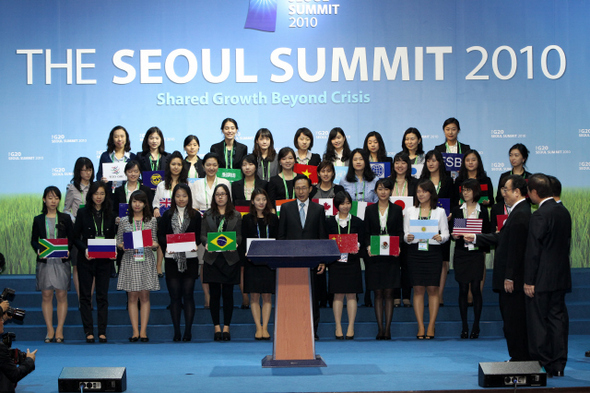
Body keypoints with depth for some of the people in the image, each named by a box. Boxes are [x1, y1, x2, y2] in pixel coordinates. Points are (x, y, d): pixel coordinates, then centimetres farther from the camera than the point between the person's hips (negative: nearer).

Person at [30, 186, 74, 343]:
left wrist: (68, 251, -12)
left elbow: (71, 238, 6)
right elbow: (33, 240, 9)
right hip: (44, 261, 1)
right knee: (46, 295, 1)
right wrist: (39, 250, -11)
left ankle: (59, 330, 5)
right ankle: (50, 330, 7)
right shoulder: (38, 220, 8)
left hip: (62, 261, 0)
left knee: (62, 295, -1)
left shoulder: (65, 218, 6)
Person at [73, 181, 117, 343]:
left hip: (104, 260, 1)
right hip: (86, 260, -1)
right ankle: (88, 331, 6)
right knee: (85, 295, 1)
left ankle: (102, 332, 6)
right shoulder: (83, 213, 1)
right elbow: (76, 237, 1)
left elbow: (113, 237, 11)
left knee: (102, 296, 3)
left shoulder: (110, 214, 8)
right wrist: (84, 250, -15)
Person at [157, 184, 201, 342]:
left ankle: (188, 331, 4)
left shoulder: (195, 215, 7)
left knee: (188, 295, -1)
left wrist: (195, 244, -15)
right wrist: (166, 246, -15)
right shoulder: (167, 215, 8)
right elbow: (160, 235, 4)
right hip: (172, 259, 1)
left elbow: (199, 236, 5)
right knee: (175, 296, 2)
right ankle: (176, 332, 7)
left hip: (190, 259, -1)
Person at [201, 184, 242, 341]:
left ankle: (226, 327, 7)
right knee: (214, 294, 1)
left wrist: (234, 243, -16)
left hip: (230, 258, 0)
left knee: (228, 293, 1)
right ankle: (217, 327, 8)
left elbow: (239, 236, 5)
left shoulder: (236, 216, 9)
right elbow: (202, 235, 5)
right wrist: (206, 243, -16)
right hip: (212, 258, 0)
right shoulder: (207, 215, 10)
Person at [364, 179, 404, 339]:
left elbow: (400, 232, 5)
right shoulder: (370, 210, 8)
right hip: (374, 256, 1)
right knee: (378, 293, 2)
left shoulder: (397, 210, 7)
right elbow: (366, 233, 6)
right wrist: (368, 247, -11)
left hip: (391, 256, -1)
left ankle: (387, 329, 2)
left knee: (389, 293, -1)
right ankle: (380, 329, 5)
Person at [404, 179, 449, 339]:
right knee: (418, 289, -1)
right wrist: (408, 238, -14)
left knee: (432, 289, -2)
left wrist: (440, 237, -17)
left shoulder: (440, 211, 7)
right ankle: (420, 327, 4)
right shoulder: (410, 211, 10)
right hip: (415, 252, 1)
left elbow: (446, 233, 4)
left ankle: (431, 326, 4)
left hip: (433, 252, -1)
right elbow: (405, 233, 8)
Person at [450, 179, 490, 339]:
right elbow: (450, 230, 8)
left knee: (476, 288, -5)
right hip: (461, 253, 1)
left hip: (476, 253, -1)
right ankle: (464, 326, 8)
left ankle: (476, 326, 3)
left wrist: (484, 252, -2)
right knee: (463, 289, 1)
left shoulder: (483, 211, 6)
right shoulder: (457, 210, 9)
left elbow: (487, 233, 8)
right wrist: (454, 235, -14)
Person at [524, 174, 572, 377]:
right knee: (558, 318, 10)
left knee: (538, 322, 1)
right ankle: (558, 365, 13)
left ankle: (542, 364, 5)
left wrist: (529, 281, -13)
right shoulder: (564, 212, 8)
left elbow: (533, 251, -16)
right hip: (561, 277, 8)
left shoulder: (540, 215, -17)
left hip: (542, 279, -8)